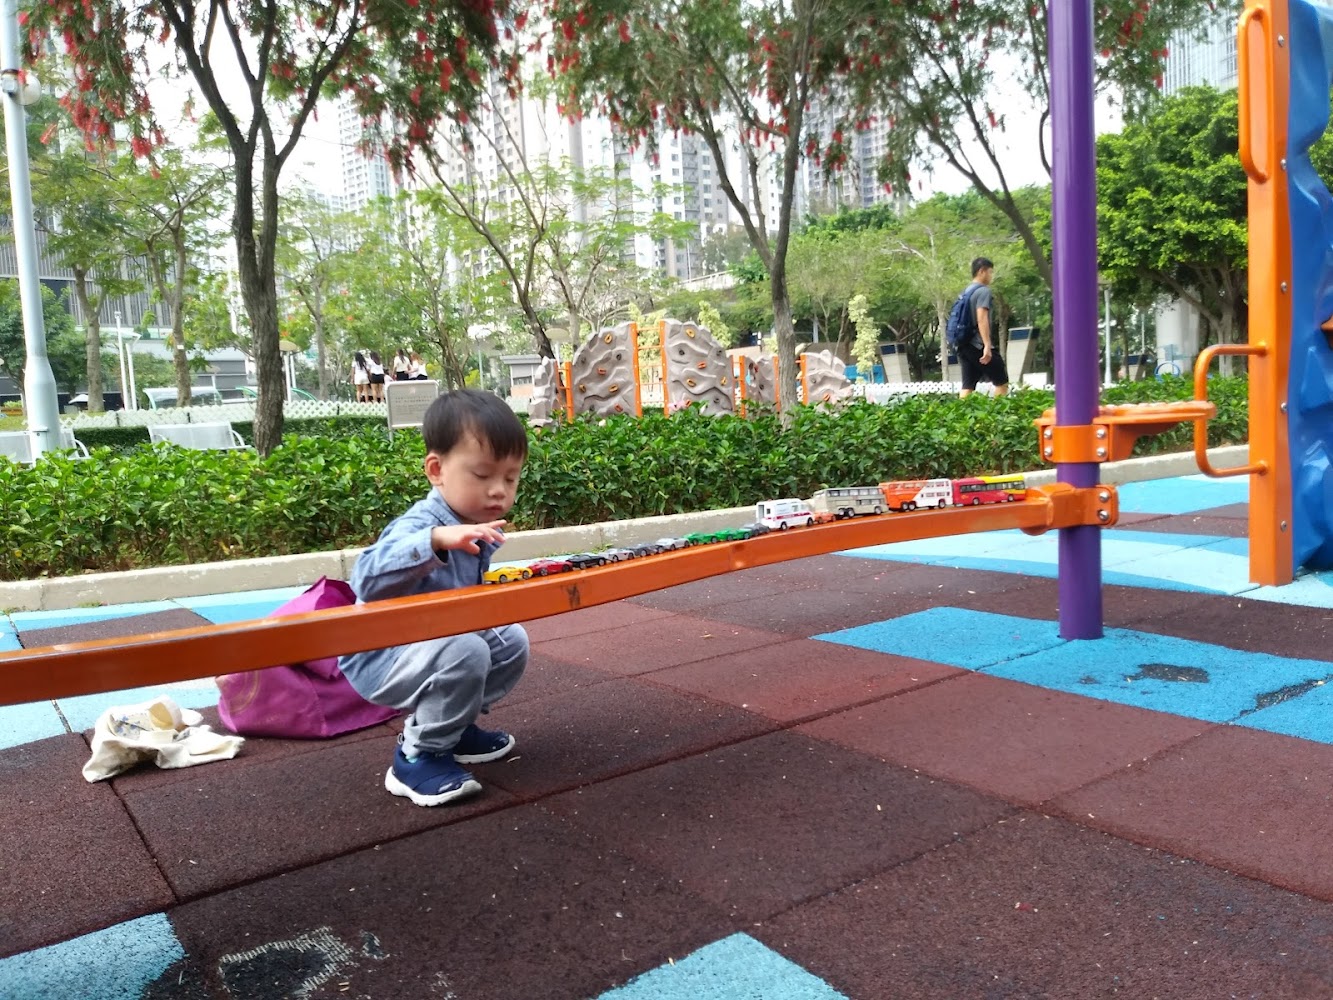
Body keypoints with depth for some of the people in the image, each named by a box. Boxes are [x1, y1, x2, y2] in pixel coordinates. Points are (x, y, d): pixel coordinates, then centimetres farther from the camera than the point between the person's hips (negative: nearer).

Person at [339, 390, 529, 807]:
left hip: (439, 638, 9)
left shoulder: (480, 528, -1)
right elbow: (368, 581, -49)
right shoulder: (419, 525, -29)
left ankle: (451, 726, 22)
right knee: (464, 652, -32)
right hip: (379, 657, -9)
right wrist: (436, 540, -58)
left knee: (511, 641, 10)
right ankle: (417, 758, -12)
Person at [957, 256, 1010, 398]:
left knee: (967, 386, 3)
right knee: (1002, 382, 1)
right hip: (979, 346, -8)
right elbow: (981, 319, -20)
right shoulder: (983, 291, -8)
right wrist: (987, 345, -26)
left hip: (964, 345, 8)